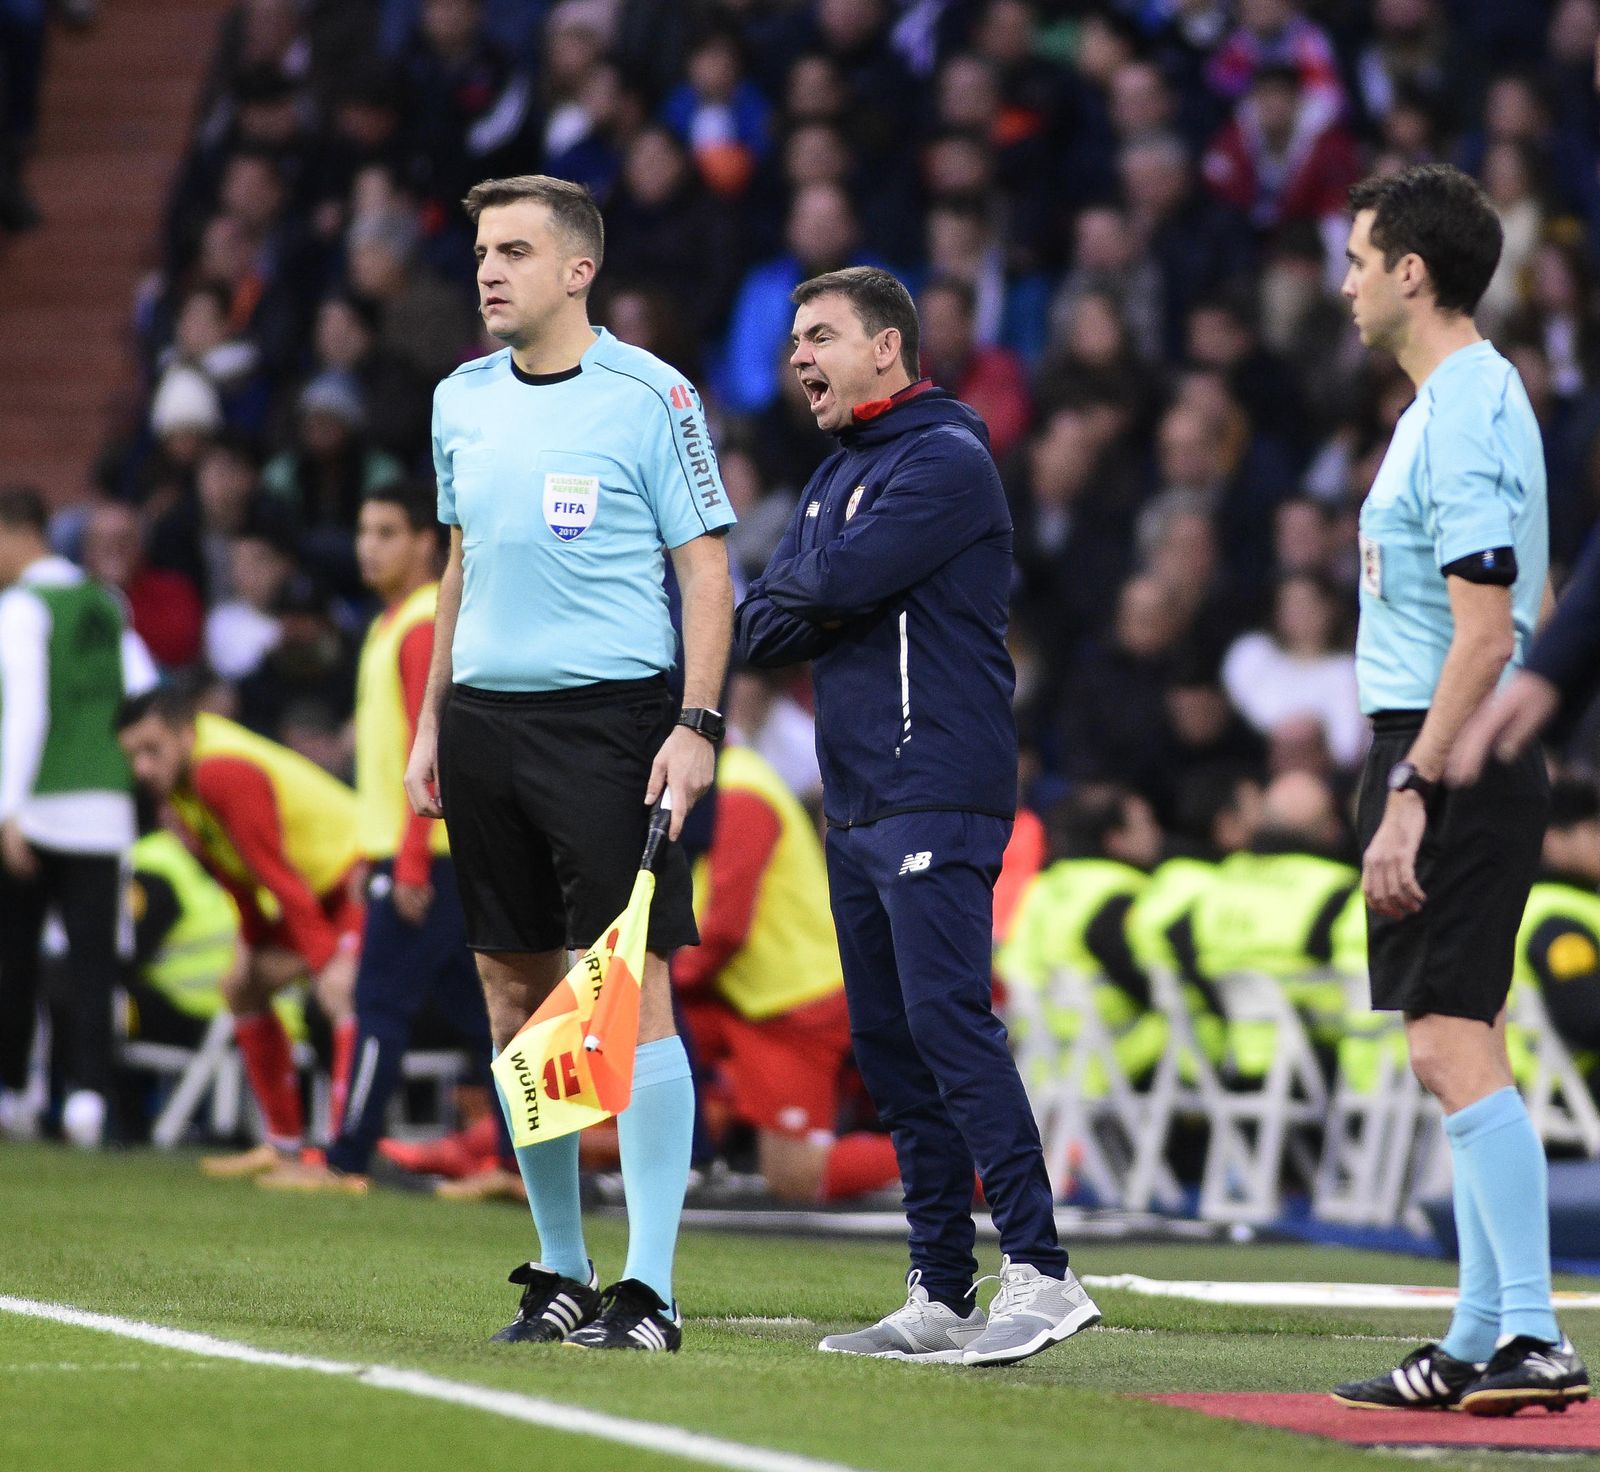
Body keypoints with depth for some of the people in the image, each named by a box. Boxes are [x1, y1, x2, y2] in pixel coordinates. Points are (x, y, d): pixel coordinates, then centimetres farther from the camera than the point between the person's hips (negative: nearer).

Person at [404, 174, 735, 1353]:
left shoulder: (649, 396, -5)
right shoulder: (462, 402, 13)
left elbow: (706, 566, -5)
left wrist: (698, 725, -14)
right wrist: (433, 723, 17)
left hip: (610, 715, -6)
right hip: (487, 717, 6)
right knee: (516, 992, 7)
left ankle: (650, 1289, -8)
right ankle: (561, 1274, 16)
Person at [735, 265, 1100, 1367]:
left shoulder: (947, 460, -7)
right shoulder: (837, 475, 21)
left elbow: (842, 575, -20)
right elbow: (764, 629, 15)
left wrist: (814, 577, 2)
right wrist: (829, 605, -5)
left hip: (937, 799, -9)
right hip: (855, 808, 9)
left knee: (949, 1021, -18)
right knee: (890, 1047, 7)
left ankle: (1041, 1274, -21)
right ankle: (942, 1296, 9)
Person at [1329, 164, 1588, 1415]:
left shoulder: (1467, 415, -15)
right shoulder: (1457, 399, 16)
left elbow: (1485, 634, -21)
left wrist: (1412, 793, -23)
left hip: (1456, 766, -11)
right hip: (1444, 756, 11)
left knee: (1453, 1044, -14)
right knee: (1458, 1044, 12)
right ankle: (1482, 1342, 16)